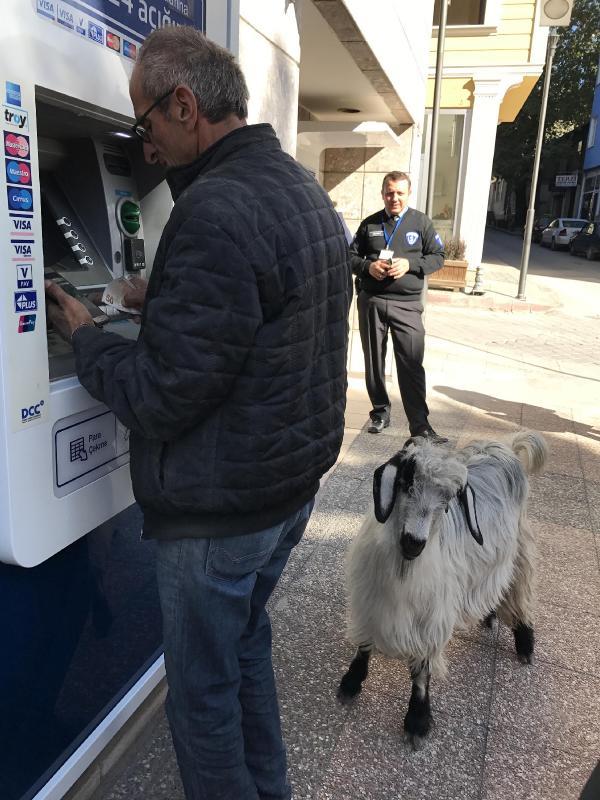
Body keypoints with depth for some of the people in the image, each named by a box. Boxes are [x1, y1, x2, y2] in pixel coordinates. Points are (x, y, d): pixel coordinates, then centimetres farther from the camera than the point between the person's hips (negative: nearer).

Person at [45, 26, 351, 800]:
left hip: (220, 512, -10)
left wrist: (84, 337, -6)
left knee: (203, 693, 13)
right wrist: (162, 301, 13)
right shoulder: (306, 192, 7)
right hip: (295, 481, 10)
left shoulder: (215, 212, -25)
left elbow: (157, 400, -23)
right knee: (247, 646, 27)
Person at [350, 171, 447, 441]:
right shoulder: (369, 224, 12)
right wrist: (367, 267, -8)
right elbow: (351, 256, 13)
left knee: (411, 365, -8)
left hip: (407, 304, -2)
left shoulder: (421, 222, 7)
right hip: (371, 301, 3)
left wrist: (410, 264, -12)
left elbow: (438, 256, 5)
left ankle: (420, 425, -4)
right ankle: (380, 412, 26)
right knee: (374, 362, 9)